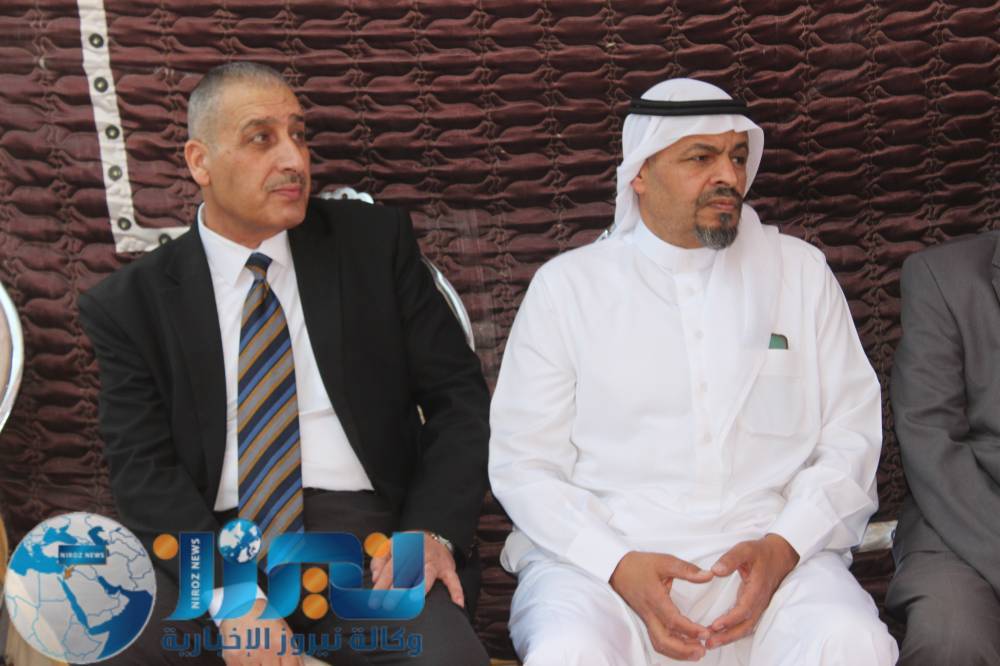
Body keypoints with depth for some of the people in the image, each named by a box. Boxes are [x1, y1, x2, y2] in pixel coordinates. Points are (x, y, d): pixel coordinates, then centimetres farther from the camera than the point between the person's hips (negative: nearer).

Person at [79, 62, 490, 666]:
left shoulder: (376, 242, 6)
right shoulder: (131, 303, 5)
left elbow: (460, 396, 4)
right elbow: (145, 468, -2)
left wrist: (434, 530, -11)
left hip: (367, 536, 0)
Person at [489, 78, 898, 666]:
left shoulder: (800, 271, 12)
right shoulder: (566, 285, 7)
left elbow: (852, 435, 8)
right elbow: (523, 461, 3)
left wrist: (782, 546, -9)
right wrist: (618, 565, -12)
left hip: (771, 555, 1)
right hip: (602, 553, 0)